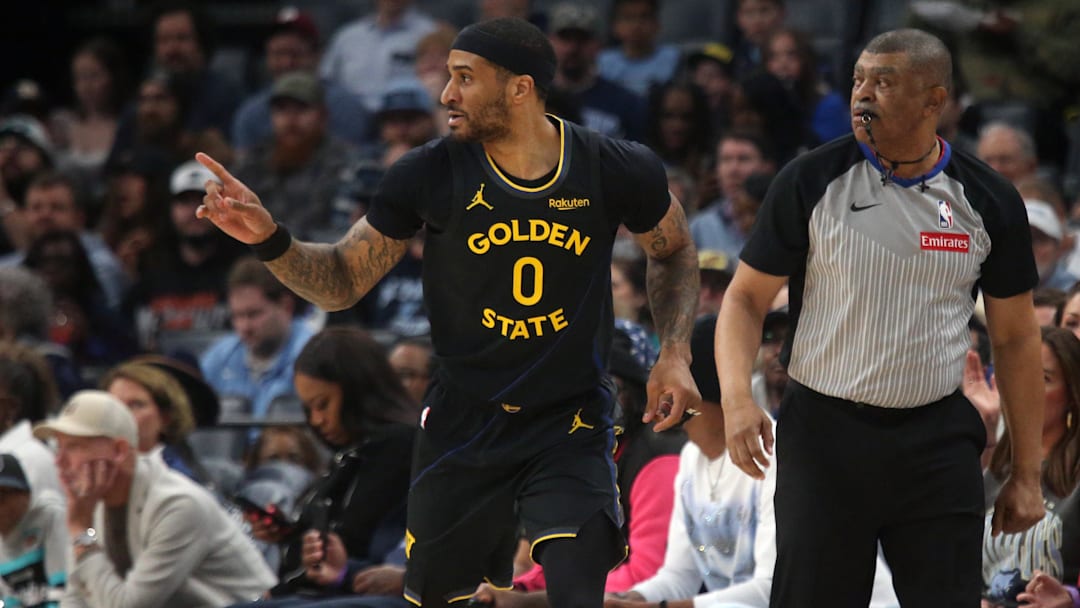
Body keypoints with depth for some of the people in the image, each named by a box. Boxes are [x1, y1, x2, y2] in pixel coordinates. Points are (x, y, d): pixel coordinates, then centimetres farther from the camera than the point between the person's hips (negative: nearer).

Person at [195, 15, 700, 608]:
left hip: (569, 426, -1)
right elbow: (342, 282, -1)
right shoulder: (429, 175, -11)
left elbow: (673, 252, 11)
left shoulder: (617, 170, -11)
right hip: (463, 421, 1)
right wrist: (271, 240, -18)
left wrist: (674, 353, -2)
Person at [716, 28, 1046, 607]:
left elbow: (1015, 338, 9)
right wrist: (737, 398, -17)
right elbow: (746, 299, 2)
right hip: (823, 431, -1)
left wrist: (1026, 474, 7)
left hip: (938, 443, 1)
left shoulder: (989, 201, 2)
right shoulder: (809, 182, -3)